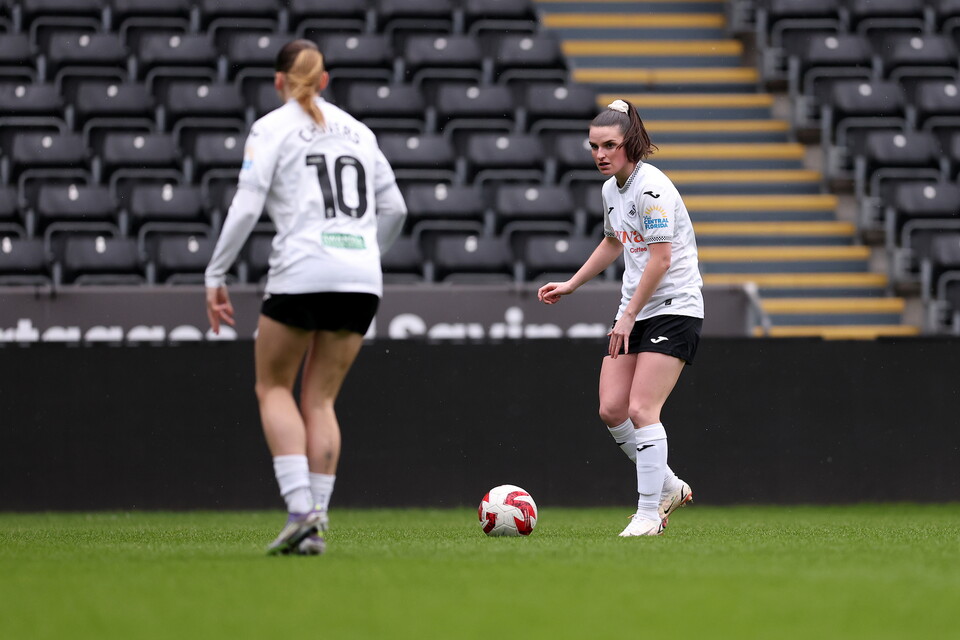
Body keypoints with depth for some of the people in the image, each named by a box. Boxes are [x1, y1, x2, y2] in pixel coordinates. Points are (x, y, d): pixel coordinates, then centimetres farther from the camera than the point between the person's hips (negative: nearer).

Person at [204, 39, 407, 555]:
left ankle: (300, 508, -7)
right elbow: (393, 208, 19)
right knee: (321, 399, 12)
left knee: (273, 387, 12)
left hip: (301, 272, -4)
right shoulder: (356, 130, 18)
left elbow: (246, 206, -7)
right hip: (361, 277, 4)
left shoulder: (272, 127, 3)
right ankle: (317, 523, 1)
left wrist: (215, 275, -1)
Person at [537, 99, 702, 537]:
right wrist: (571, 284, 26)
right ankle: (667, 487, 19)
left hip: (674, 308, -9)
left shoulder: (651, 188, -17)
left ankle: (649, 513, -9)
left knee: (641, 408, -16)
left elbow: (661, 258, -21)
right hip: (634, 310, 9)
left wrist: (629, 316, -19)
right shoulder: (611, 189, 11)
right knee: (612, 410, 1)